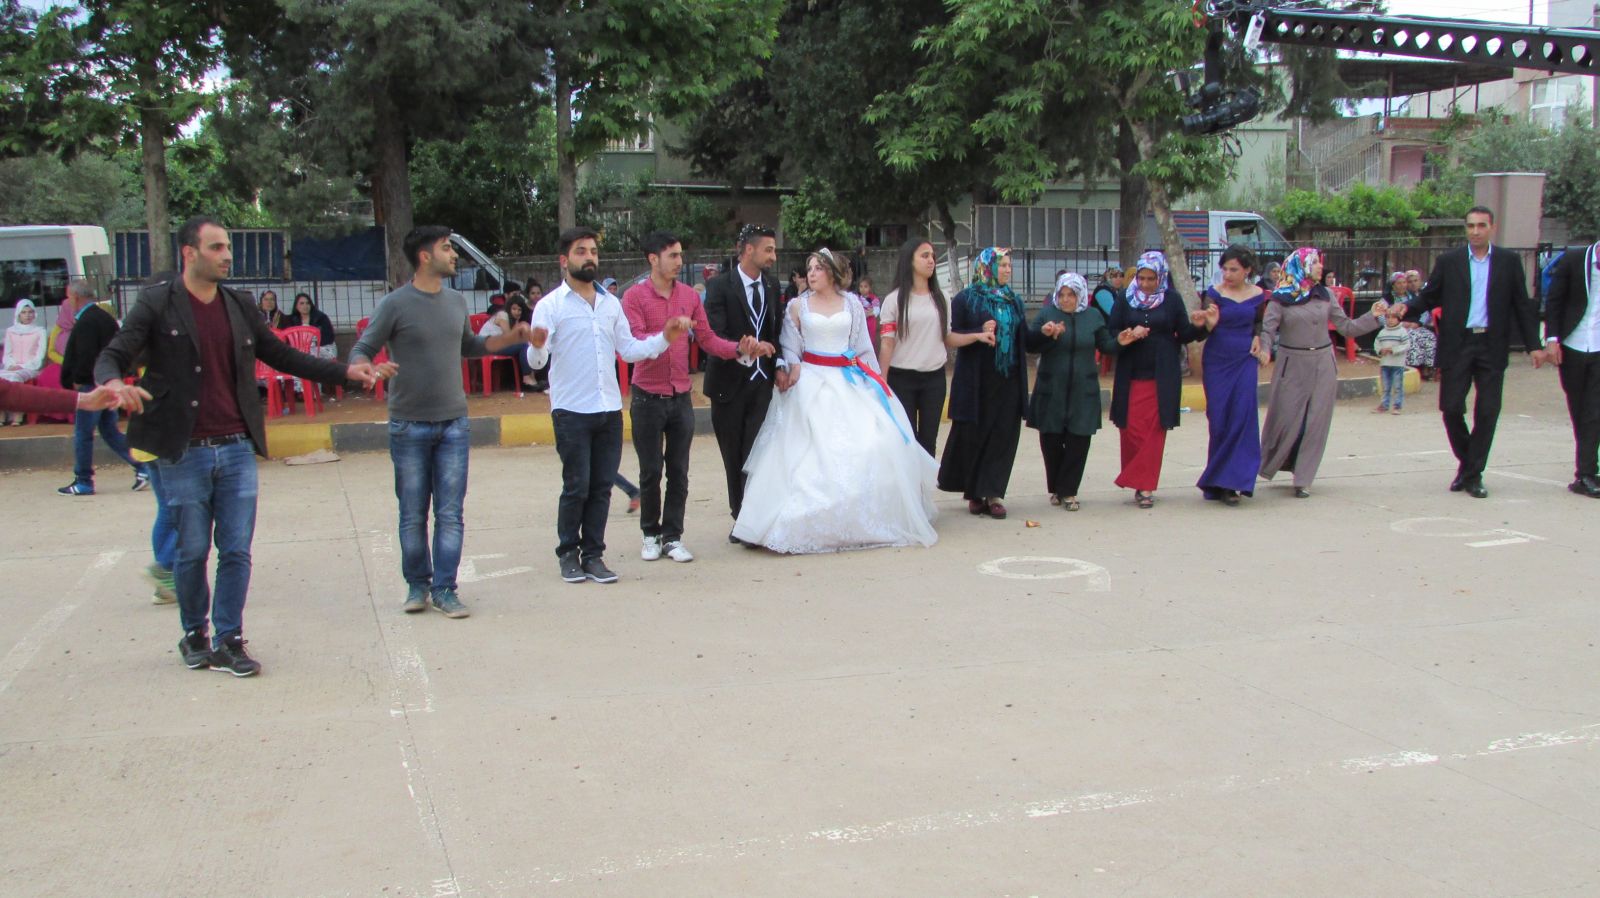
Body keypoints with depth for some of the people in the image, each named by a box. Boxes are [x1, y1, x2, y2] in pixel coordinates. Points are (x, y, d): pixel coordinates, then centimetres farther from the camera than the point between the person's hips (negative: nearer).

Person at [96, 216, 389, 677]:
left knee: (236, 552, 3)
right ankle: (194, 634, 27)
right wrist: (115, 383, -31)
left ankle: (229, 642, 13)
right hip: (184, 452, -3)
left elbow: (283, 356, 18)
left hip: (237, 449, 3)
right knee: (192, 551, 7)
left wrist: (346, 372, 10)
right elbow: (112, 357, -7)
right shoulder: (157, 304, -3)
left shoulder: (239, 306, 11)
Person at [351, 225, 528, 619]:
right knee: (413, 515, 6)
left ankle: (444, 589, 9)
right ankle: (418, 586, 21)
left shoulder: (457, 302, 9)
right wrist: (362, 369, -30)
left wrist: (510, 338, 10)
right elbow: (362, 349, -7)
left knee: (450, 514, 2)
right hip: (409, 425, -4)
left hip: (454, 423, 4)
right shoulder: (395, 304, -7)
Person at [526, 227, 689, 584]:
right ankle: (568, 554, 13)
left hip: (609, 409, 5)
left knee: (602, 487, 7)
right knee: (577, 487, -3)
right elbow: (536, 360, -13)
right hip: (571, 410, -5)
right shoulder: (551, 305, -4)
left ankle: (593, 555, 16)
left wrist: (665, 338, 0)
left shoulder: (611, 303, 13)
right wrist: (537, 346, -35)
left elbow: (629, 350, 13)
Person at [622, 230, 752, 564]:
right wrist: (666, 335, -34)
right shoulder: (635, 296, -6)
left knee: (679, 471, 5)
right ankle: (650, 534, 20)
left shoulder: (689, 295, 6)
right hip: (648, 397, -3)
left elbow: (707, 339, 4)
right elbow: (633, 342, -17)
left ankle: (673, 537, 14)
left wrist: (739, 349, -12)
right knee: (650, 471, 5)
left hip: (681, 396, 3)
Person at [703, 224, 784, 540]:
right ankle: (741, 518, 19)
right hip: (730, 382, -2)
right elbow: (715, 334, -15)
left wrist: (779, 364, 0)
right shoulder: (720, 285, -7)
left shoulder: (771, 285, 8)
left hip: (762, 381, 3)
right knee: (733, 455, 8)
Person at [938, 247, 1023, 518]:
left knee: (1002, 437, 0)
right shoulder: (965, 300, -2)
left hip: (1008, 383, 4)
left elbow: (1023, 339, 16)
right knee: (972, 436, 2)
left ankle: (992, 494, 4)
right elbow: (952, 338, -7)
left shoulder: (1014, 301, 13)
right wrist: (979, 333, -21)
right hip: (976, 381, -4)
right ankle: (974, 493, 16)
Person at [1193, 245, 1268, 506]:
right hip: (1217, 362, -1)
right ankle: (1220, 480, 11)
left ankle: (1231, 481, -2)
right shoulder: (1215, 293, -3)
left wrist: (1257, 339, 2)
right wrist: (1205, 322, -35)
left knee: (1241, 418, -7)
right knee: (1219, 420, 0)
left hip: (1244, 361, 1)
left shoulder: (1257, 295, 4)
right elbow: (1208, 328, -13)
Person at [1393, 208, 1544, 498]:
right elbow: (1429, 297, 6)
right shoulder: (1448, 262, 6)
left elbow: (1522, 305, 6)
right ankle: (1467, 463, 20)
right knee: (1451, 408, -3)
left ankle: (1473, 474, 10)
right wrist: (1406, 309, -15)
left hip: (1492, 345, 0)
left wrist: (1534, 345, 1)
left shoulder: (1509, 261, 6)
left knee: (1487, 411, 0)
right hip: (1458, 344, 0)